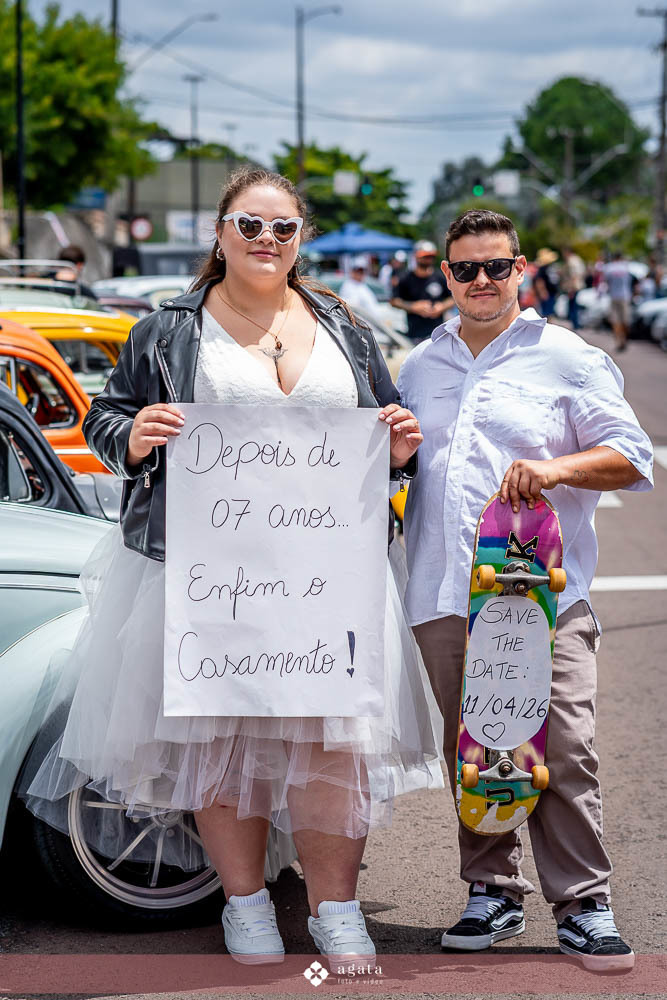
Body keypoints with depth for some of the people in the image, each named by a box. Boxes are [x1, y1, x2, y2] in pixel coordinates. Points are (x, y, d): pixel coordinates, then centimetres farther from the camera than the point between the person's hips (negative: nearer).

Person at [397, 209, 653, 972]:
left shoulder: (567, 359, 4)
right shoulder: (421, 367, 18)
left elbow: (631, 457, 0)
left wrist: (557, 467, -15)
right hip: (444, 595, 4)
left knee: (562, 752, -9)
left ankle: (582, 906, -2)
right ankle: (492, 893, 18)